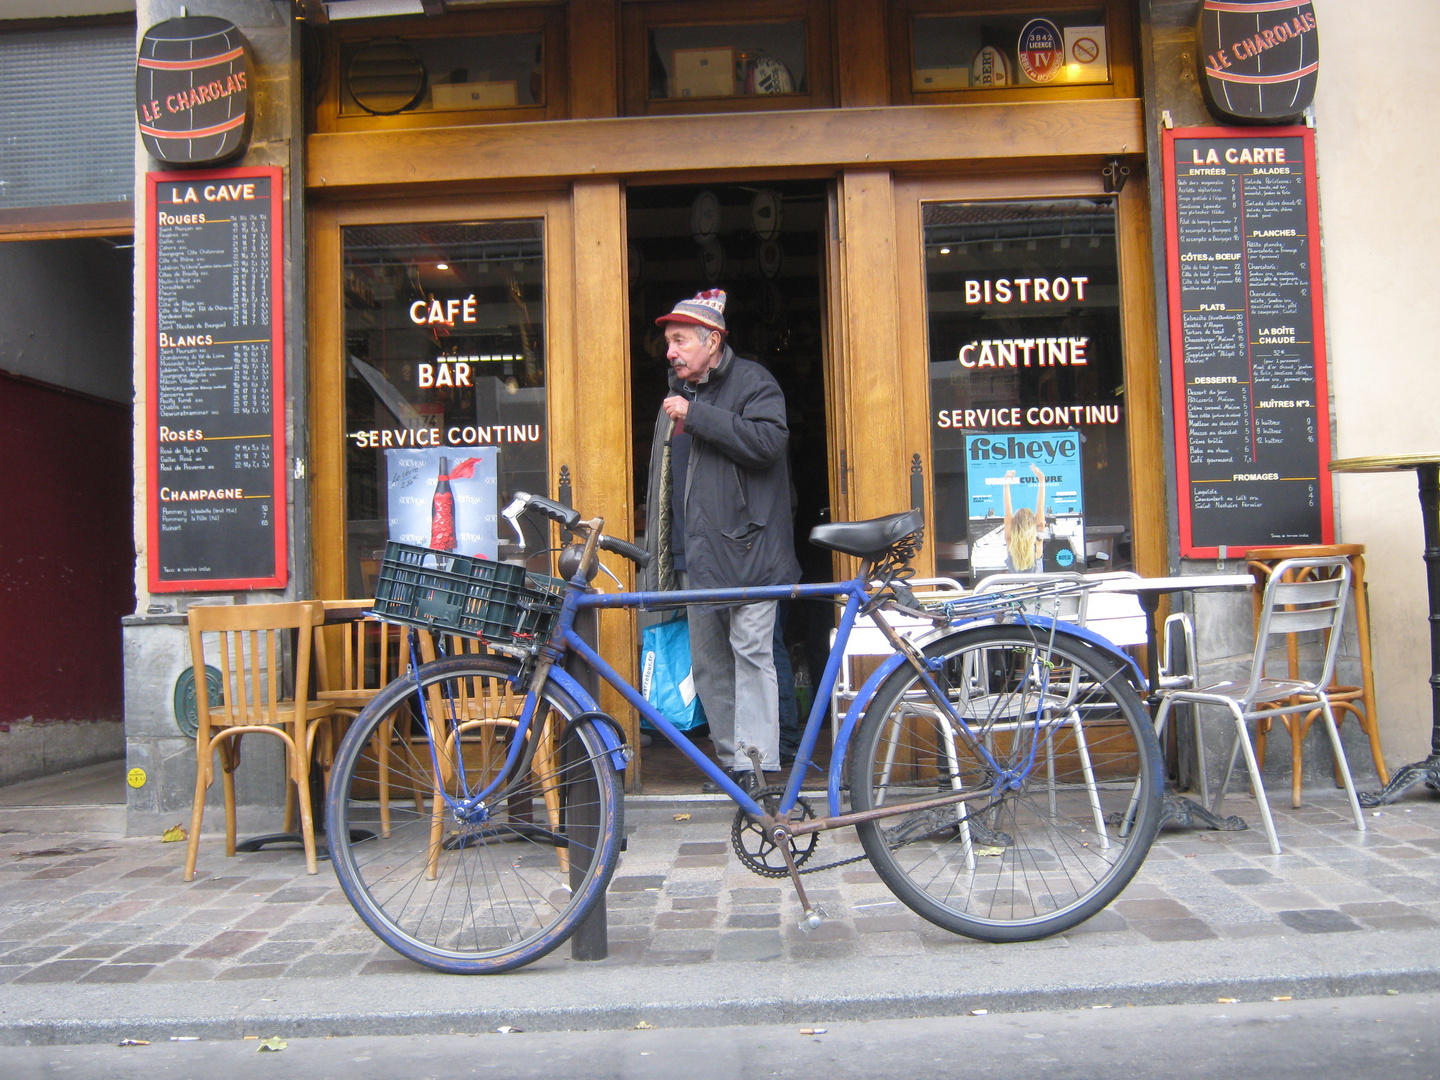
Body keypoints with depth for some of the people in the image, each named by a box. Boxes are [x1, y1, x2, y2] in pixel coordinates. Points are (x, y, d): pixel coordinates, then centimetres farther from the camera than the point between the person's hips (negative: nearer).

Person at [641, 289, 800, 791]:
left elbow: (768, 440, -19)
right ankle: (731, 762, 15)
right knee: (708, 663, 7)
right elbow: (661, 482, 27)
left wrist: (697, 416, -18)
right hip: (695, 556, 8)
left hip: (745, 548, -7)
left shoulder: (752, 381, 1)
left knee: (751, 652, -10)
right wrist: (658, 556, 24)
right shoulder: (677, 396, 23)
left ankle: (758, 768, -7)